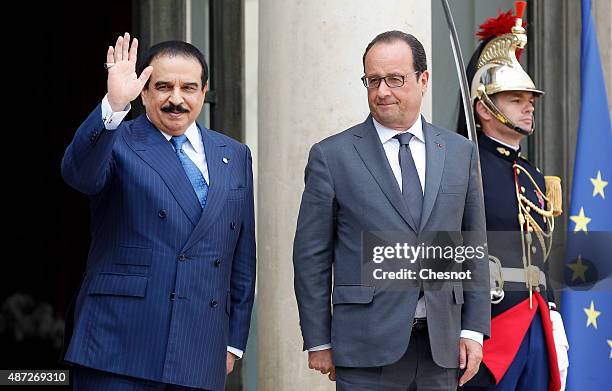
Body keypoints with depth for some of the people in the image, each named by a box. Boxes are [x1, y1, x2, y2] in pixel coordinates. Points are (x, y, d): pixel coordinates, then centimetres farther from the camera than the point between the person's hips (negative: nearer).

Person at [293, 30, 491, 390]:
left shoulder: (460, 152, 10)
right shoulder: (332, 156, 1)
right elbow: (312, 256, 1)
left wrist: (473, 329, 5)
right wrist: (319, 342, -2)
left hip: (441, 347, 3)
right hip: (367, 346, -3)